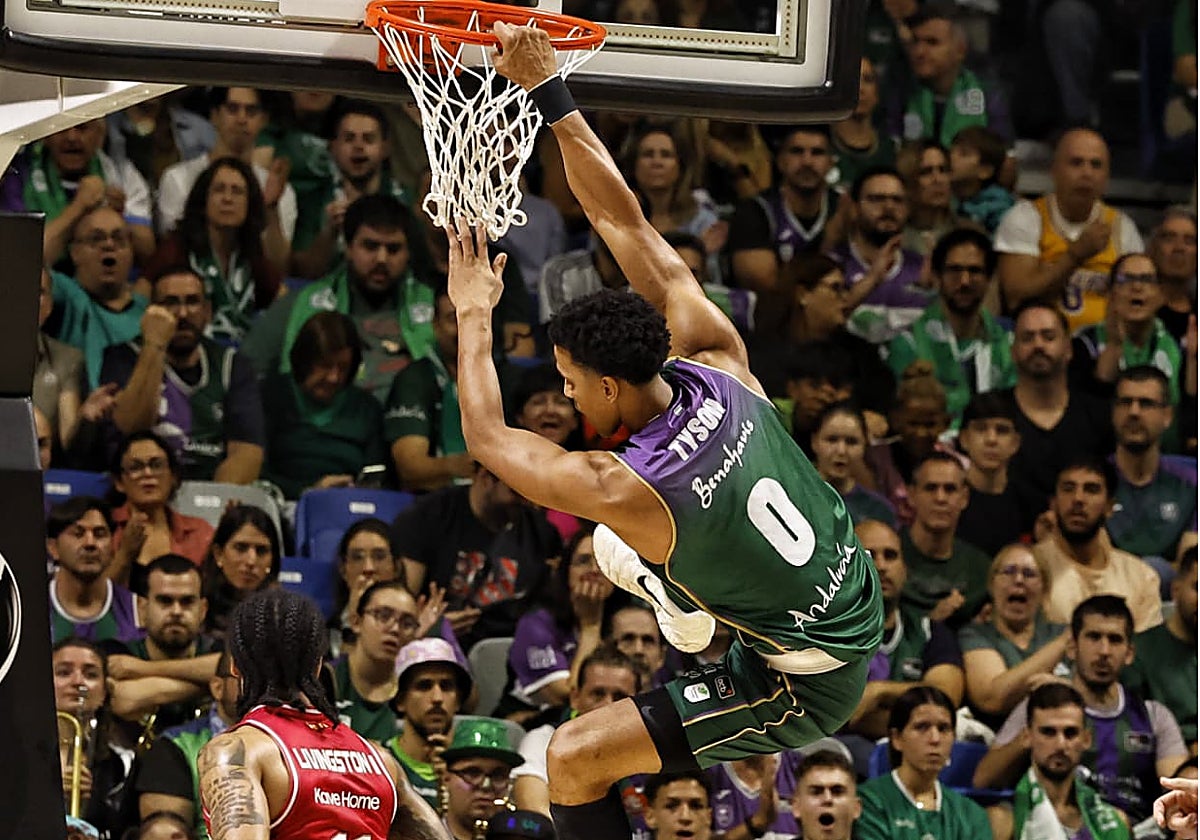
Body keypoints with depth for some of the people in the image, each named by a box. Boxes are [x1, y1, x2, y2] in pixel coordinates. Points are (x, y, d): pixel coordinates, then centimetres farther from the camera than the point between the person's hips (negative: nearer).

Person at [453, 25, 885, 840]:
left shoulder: (622, 490, -28)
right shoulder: (719, 366, -14)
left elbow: (487, 438, -12)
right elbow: (627, 225, -8)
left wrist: (474, 314, 0)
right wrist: (550, 92, -7)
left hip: (805, 683, -7)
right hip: (857, 605, 7)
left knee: (573, 758, -3)